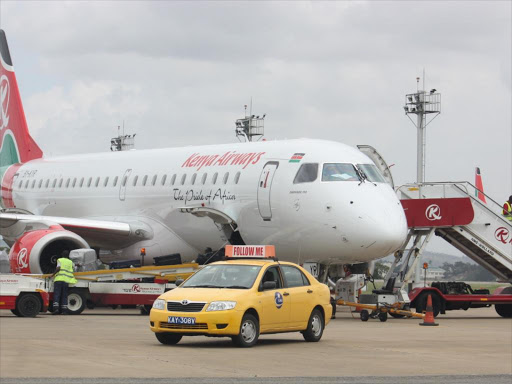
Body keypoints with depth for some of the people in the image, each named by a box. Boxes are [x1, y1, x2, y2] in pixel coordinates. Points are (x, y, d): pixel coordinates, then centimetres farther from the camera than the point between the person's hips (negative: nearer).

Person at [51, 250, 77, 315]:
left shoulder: (60, 260, 5)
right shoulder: (70, 262, 16)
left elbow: (58, 268, -8)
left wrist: (53, 275, -3)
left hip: (59, 279, -3)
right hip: (66, 280, 3)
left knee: (56, 295, -5)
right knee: (64, 296, 6)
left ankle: (56, 308, -17)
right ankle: (64, 310, -1)